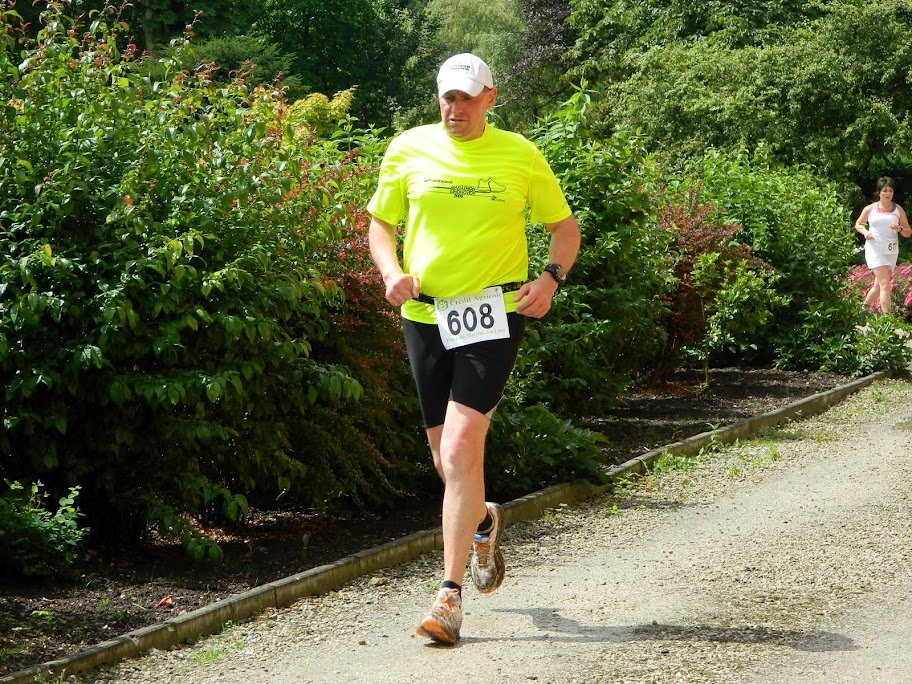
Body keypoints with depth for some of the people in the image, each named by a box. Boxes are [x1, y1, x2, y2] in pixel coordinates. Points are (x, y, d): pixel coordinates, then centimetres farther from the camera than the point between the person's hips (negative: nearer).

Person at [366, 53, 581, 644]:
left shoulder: (520, 155, 0)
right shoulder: (409, 149, 4)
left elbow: (565, 226, 9)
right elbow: (381, 222, 14)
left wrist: (551, 279, -9)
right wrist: (392, 271, -6)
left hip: (494, 316, -3)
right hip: (425, 315, 3)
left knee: (461, 450, -16)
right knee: (448, 459, 12)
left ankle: (450, 595, -10)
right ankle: (483, 521, 47)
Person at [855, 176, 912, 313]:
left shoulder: (898, 210, 9)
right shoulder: (870, 209, 4)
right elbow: (858, 224, 18)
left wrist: (900, 229, -13)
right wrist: (865, 232, -4)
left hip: (891, 252, 4)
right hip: (875, 250, -4)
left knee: (879, 285, 11)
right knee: (885, 283, -17)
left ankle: (865, 307, 34)